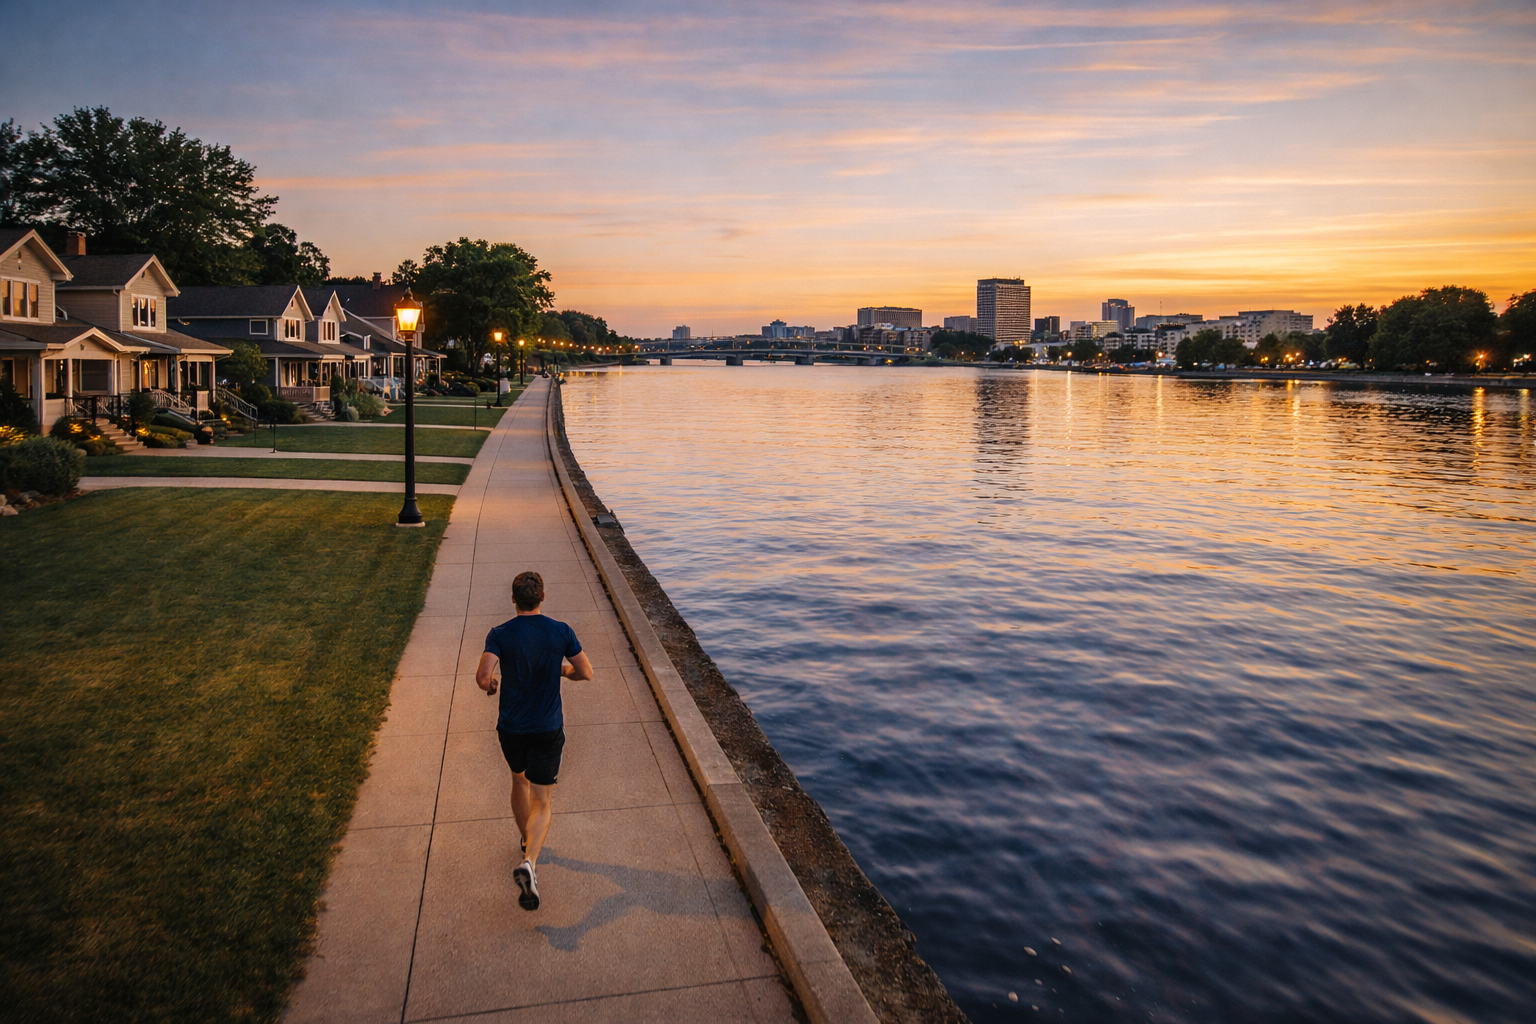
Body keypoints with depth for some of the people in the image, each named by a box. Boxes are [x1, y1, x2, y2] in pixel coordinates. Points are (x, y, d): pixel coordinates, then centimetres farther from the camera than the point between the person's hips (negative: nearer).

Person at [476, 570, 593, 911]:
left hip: (511, 727, 1)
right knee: (541, 803, 3)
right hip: (547, 729, -1)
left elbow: (483, 676, -24)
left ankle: (528, 842, 47)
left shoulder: (500, 634, -11)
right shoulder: (561, 632, -8)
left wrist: (489, 685, 0)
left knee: (520, 780, 29)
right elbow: (586, 673, -3)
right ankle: (529, 862, -21)